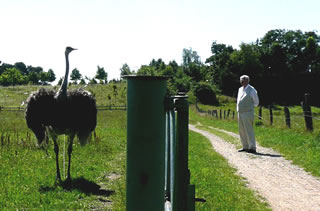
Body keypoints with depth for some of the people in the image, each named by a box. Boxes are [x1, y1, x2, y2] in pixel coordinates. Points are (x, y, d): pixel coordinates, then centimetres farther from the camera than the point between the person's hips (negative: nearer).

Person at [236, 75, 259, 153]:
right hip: (240, 113, 7)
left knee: (249, 130, -9)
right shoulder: (240, 89, 14)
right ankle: (245, 147, 17)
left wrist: (249, 107, 7)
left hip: (248, 113, -7)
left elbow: (256, 102, 2)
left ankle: (252, 148, -6)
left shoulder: (252, 90, -6)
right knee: (242, 131, 9)